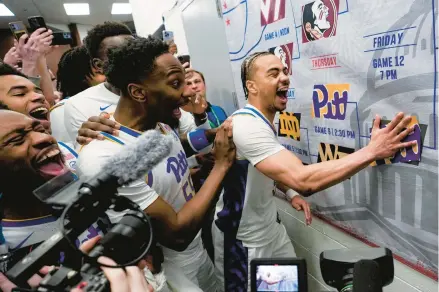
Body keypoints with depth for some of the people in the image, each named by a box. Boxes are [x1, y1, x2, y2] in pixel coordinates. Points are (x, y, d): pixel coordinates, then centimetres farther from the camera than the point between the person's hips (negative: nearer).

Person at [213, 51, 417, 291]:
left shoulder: (262, 121, 5)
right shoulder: (248, 126, -29)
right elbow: (303, 179, -40)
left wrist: (291, 193, 1)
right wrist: (373, 151, -35)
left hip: (270, 228, 9)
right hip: (243, 238, -8)